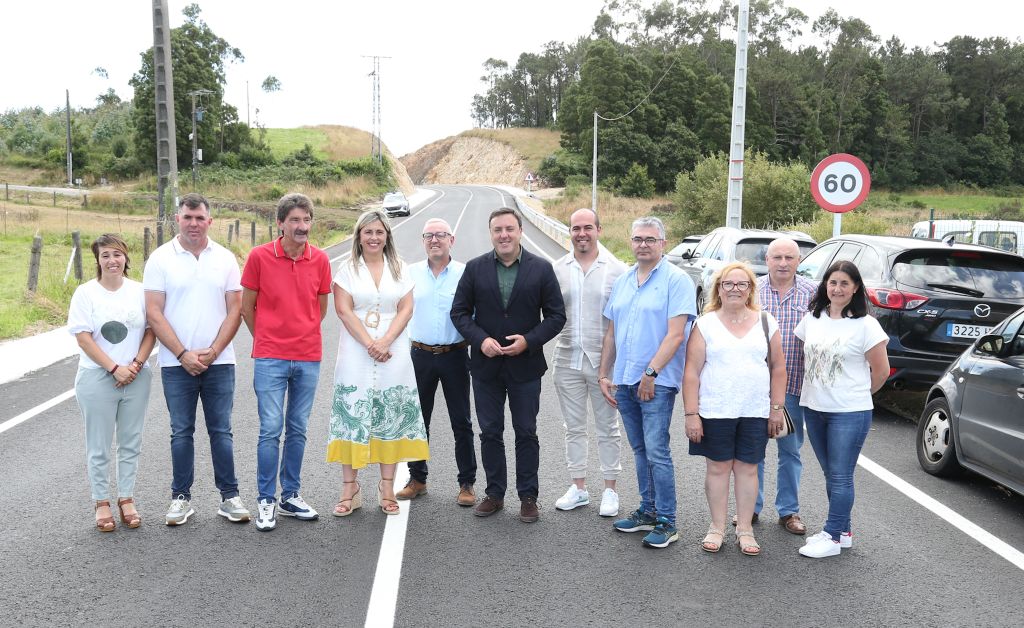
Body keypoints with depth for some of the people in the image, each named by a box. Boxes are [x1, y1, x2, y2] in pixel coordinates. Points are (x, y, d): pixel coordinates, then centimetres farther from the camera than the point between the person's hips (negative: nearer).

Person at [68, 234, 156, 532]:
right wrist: (114, 368, -14)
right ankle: (102, 502, 18)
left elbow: (150, 331, 4)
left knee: (131, 442, 10)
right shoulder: (85, 293, -4)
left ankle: (127, 499, 22)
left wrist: (136, 364, -10)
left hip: (136, 379, 3)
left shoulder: (139, 291, 4)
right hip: (97, 379, -2)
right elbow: (83, 338, -8)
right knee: (99, 446, 6)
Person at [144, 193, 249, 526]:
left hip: (219, 361, 1)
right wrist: (183, 354, -11)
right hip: (176, 364, -1)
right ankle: (181, 498, 18)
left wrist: (213, 351, -9)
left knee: (221, 430, 5)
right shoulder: (160, 258, 0)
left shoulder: (225, 258, 4)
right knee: (181, 432, 7)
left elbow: (235, 309, 2)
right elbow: (154, 313, -4)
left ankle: (229, 496, 13)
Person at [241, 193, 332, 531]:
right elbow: (247, 306, 5)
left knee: (298, 430, 12)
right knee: (271, 430, -2)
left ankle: (290, 496, 24)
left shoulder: (320, 260, 1)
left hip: (308, 358, 3)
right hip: (270, 359, -3)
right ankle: (265, 501, 10)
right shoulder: (259, 256, -6)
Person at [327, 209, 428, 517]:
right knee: (353, 417, -2)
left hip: (393, 355, 2)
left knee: (390, 418, 3)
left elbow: (406, 309, 2)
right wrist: (369, 344, -13)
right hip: (355, 354, -1)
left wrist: (385, 342, -12)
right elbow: (344, 310, -3)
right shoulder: (347, 269, 5)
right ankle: (350, 489, 5)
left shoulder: (399, 270, 10)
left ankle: (387, 488, 11)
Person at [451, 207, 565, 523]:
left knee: (526, 433, 7)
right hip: (486, 365, 2)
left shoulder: (541, 269, -3)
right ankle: (494, 493, 24)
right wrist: (481, 340, -13)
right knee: (490, 433, 11)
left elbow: (556, 315, -2)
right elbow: (459, 311, 2)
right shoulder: (475, 268, 1)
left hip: (525, 365, -1)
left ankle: (528, 497, 19)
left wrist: (529, 340, -16)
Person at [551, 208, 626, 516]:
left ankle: (610, 489, 18)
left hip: (603, 361, -3)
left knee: (607, 428, 7)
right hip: (567, 360, 3)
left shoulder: (616, 269, -4)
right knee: (574, 427, 12)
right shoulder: (558, 269, 5)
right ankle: (579, 487, 23)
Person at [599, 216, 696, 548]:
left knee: (656, 452, -7)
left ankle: (666, 522, 4)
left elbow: (675, 335, -14)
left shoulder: (676, 280, -7)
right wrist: (604, 375, 13)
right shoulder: (622, 281, 14)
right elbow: (611, 333, 18)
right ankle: (648, 511, 25)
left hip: (657, 382, -7)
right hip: (624, 382, 7)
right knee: (640, 450, 14)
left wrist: (650, 373, -17)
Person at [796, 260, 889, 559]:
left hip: (849, 413, -6)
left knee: (840, 476, -1)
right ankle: (842, 530, 26)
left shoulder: (865, 325, -9)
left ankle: (833, 537, 7)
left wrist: (858, 394, 7)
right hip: (813, 409, 6)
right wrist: (815, 389, 10)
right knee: (831, 474, 14)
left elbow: (881, 370, -3)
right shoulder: (812, 319, 6)